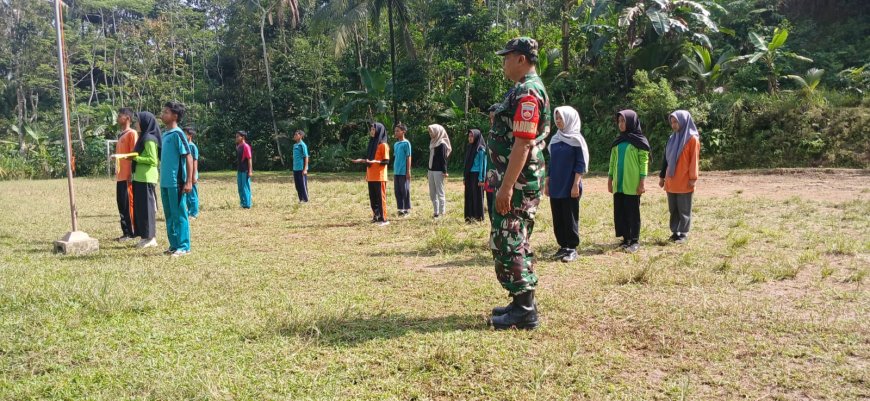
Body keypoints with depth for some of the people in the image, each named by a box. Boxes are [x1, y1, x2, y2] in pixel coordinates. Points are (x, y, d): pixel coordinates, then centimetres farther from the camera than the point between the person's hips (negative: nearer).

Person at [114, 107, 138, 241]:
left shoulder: (132, 133, -7)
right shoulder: (121, 135, 20)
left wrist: (131, 174, -18)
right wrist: (117, 173, 18)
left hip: (127, 176, -9)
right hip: (120, 176, 9)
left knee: (128, 204, -6)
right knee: (122, 205, 9)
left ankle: (131, 232, -2)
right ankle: (126, 232, 14)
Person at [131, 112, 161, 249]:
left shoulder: (149, 139, -12)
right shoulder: (144, 137, 17)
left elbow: (153, 160, -18)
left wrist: (136, 158, -15)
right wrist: (135, 158, 11)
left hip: (146, 178, -10)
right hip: (140, 177, 10)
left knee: (147, 207, -5)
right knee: (140, 207, 11)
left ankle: (150, 237, 0)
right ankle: (145, 236, 16)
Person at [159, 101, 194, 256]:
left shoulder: (177, 134, -11)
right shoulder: (164, 136, 14)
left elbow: (188, 157, -14)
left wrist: (189, 181, -18)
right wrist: (162, 179, 18)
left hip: (176, 183, -8)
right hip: (165, 183, 8)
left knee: (179, 215, -2)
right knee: (169, 215, 13)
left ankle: (183, 246, 4)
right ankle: (174, 245, 21)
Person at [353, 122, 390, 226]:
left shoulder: (383, 145, -8)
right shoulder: (372, 143, 15)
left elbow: (386, 161, -13)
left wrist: (375, 161, -25)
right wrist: (362, 160, 15)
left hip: (379, 176, -8)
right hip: (371, 176, 8)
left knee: (380, 197, -6)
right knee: (372, 197, 9)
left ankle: (383, 219, -3)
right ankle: (376, 216, 16)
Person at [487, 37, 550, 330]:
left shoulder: (527, 93, -16)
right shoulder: (525, 90, 17)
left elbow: (523, 143, -24)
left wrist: (506, 186, -25)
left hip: (518, 182, -11)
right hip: (517, 181, 11)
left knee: (509, 243, -6)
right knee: (514, 242, 16)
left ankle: (525, 312, 1)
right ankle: (522, 302, 25)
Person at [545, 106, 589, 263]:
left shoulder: (576, 139, -5)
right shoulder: (555, 139, 12)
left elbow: (581, 164, -9)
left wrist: (576, 185, -16)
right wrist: (547, 182, 13)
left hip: (569, 187, -6)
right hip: (555, 186, 6)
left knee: (570, 218, -1)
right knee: (557, 218, 8)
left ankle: (572, 248, 7)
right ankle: (563, 246, 18)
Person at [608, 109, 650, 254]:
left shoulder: (639, 140, -4)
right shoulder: (618, 141, 12)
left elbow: (644, 161, -7)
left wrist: (642, 182, -13)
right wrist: (610, 179, 11)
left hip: (632, 184, -6)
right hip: (618, 183, 6)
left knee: (632, 211, 0)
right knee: (620, 211, 7)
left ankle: (635, 241, 8)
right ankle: (626, 239, 17)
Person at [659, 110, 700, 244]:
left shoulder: (692, 139, -6)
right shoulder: (672, 138, 12)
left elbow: (694, 159, -9)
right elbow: (666, 158, 16)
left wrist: (693, 178, -13)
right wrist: (662, 176, 15)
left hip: (684, 182, -6)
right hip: (671, 181, 6)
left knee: (684, 209, 2)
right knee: (673, 209, 10)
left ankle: (684, 233, 9)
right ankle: (675, 231, 18)